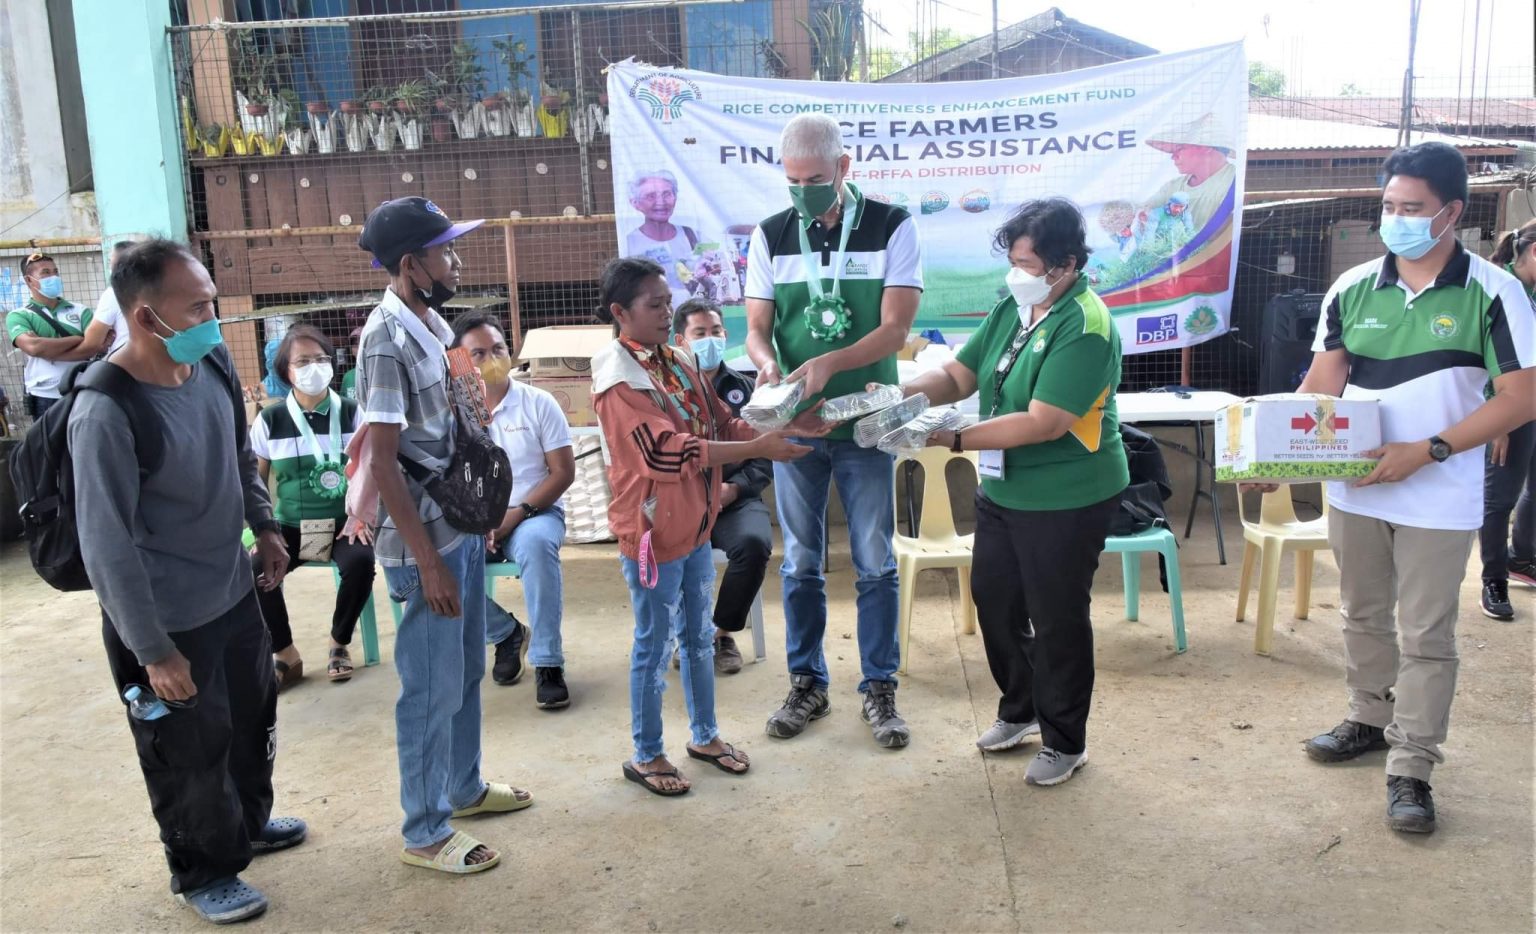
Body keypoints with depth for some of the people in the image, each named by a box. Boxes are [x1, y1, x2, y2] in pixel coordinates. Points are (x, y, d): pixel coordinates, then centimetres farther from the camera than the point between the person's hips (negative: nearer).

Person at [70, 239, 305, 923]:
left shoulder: (214, 360, -6)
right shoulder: (106, 412, -27)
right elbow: (107, 546, -24)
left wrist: (264, 527, 15)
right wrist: (154, 652, -20)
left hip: (233, 592, 7)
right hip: (167, 619, -7)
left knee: (254, 720, 25)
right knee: (192, 754, 12)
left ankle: (248, 823, 51)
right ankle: (203, 873, 36)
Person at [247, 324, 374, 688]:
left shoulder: (351, 413, 0)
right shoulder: (270, 420, 3)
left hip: (343, 523, -1)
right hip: (291, 527, 1)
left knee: (361, 561, -32)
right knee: (255, 570, -26)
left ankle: (339, 645, -5)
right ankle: (286, 656, -4)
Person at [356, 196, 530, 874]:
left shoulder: (431, 322, 6)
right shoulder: (387, 340, -20)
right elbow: (382, 464, -21)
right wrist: (427, 563, -20)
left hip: (463, 525, 9)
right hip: (425, 539, -9)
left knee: (466, 671, 22)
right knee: (432, 688, 5)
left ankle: (465, 787, 41)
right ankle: (425, 832, 21)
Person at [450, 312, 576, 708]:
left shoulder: (538, 403, -4)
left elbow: (563, 472, -6)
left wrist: (517, 514, -17)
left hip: (536, 513, -3)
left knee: (536, 543, -37)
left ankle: (548, 663, -26)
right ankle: (506, 633, 3)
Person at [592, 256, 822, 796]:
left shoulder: (678, 362, 5)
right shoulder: (618, 381, -19)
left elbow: (723, 425, 7)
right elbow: (671, 451, -27)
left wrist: (785, 428, -7)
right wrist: (759, 449, -29)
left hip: (695, 526, 8)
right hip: (653, 533, -7)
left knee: (699, 635, 19)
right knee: (654, 645, 6)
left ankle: (705, 735, 37)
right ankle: (645, 756, 24)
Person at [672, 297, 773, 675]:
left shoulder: (745, 389, 12)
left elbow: (766, 456, 6)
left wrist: (734, 488, -11)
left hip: (735, 496, 1)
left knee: (754, 542, -31)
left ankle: (722, 632, -5)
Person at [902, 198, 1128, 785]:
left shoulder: (1085, 327, -22)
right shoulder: (1012, 308, 2)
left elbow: (1044, 423, -28)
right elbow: (958, 376, 1)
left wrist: (955, 440, -29)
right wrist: (902, 395, -17)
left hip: (1067, 501, -8)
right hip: (1003, 491, 8)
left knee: (1057, 621, 6)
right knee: (994, 601, 18)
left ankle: (1065, 742, 27)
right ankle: (1020, 710, 41)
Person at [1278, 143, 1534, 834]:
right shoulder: (1352, 289, 1)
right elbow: (1322, 384, 1)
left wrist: (1426, 451, -20)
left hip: (1438, 499, -4)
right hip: (1353, 490, 4)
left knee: (1425, 635, 5)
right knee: (1364, 617, 18)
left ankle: (1411, 769, 15)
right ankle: (1369, 721, 37)